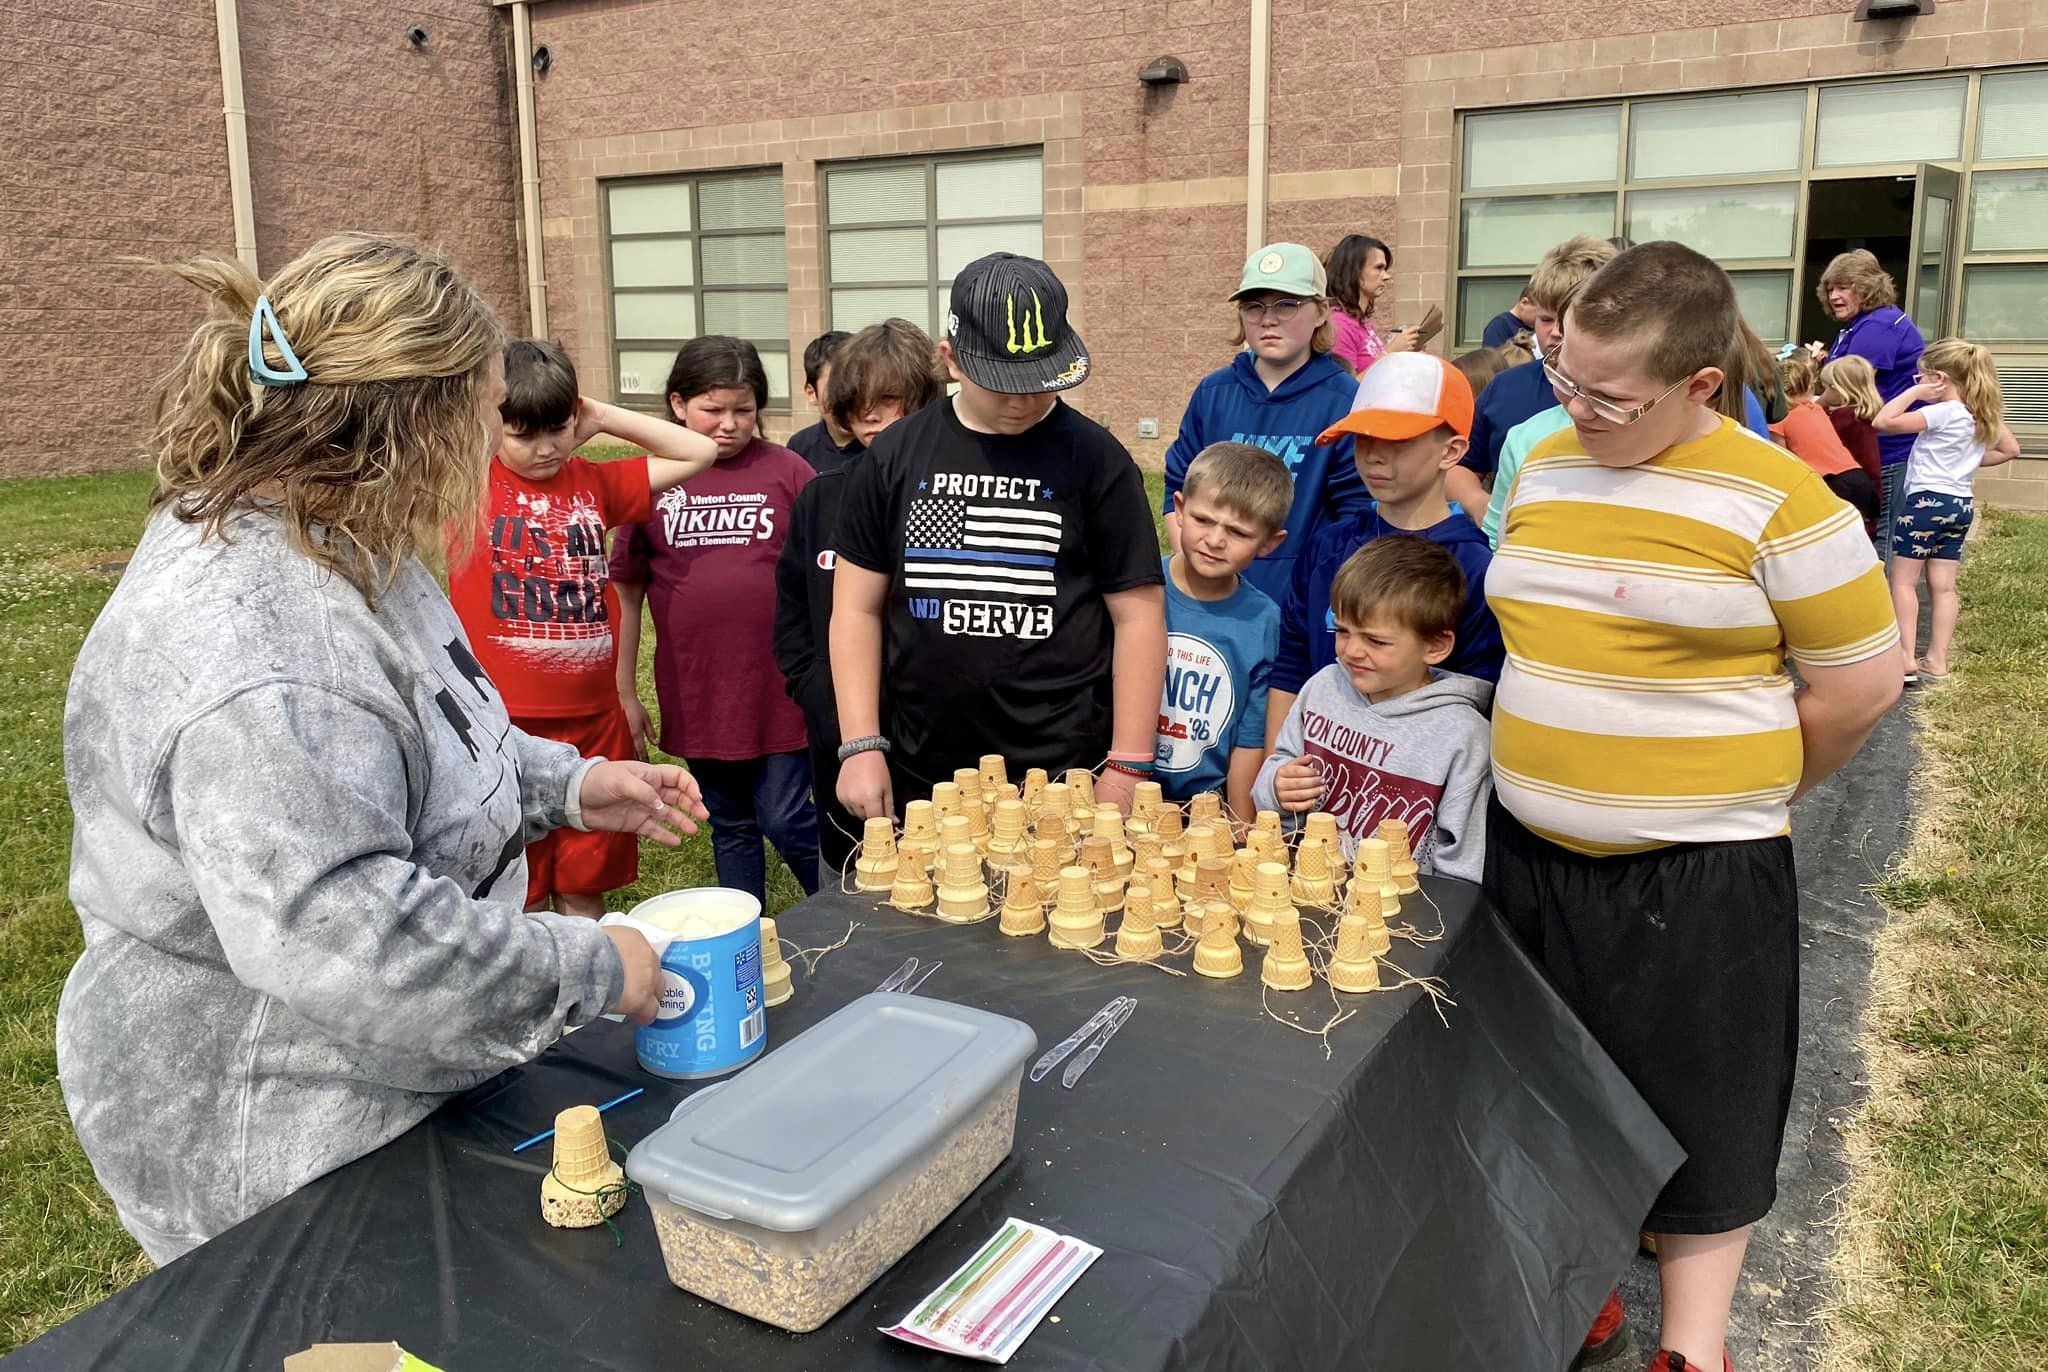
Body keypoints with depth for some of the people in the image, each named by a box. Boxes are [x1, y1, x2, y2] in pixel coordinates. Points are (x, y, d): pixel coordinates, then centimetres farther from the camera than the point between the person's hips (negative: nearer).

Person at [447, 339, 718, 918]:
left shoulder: (595, 483, 8)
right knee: (519, 895, 9)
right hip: (504, 723, -3)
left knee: (586, 885, 16)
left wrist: (603, 416, 3)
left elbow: (698, 453, 9)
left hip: (594, 721, 3)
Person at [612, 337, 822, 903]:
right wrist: (625, 694, 5)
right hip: (694, 695, 3)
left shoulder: (787, 471, -4)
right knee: (730, 828, 16)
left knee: (787, 822, 2)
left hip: (779, 689, -2)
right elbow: (626, 591, 6)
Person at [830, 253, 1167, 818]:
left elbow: (1137, 615, -3)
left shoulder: (1096, 460, -4)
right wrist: (861, 746, -2)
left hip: (1064, 775, -2)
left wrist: (1128, 769, -7)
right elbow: (858, 608, 6)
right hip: (917, 776, 2)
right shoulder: (895, 456, 3)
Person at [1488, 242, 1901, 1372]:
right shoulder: (1543, 470, 4)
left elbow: (1860, 684, -8)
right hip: (1529, 849, 6)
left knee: (1693, 1119, 10)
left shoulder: (1778, 501, -13)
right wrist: (1566, 778, 11)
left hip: (1695, 879, -5)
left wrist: (1739, 797, 2)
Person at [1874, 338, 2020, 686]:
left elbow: (1882, 422, -22)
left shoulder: (1942, 413, -16)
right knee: (1943, 586, 9)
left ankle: (1906, 658, -7)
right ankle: (1937, 661, 10)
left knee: (1903, 580, -2)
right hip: (1961, 504, 8)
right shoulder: (1984, 414, 8)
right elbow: (2010, 449, 21)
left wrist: (1914, 392, -13)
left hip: (1926, 501, -8)